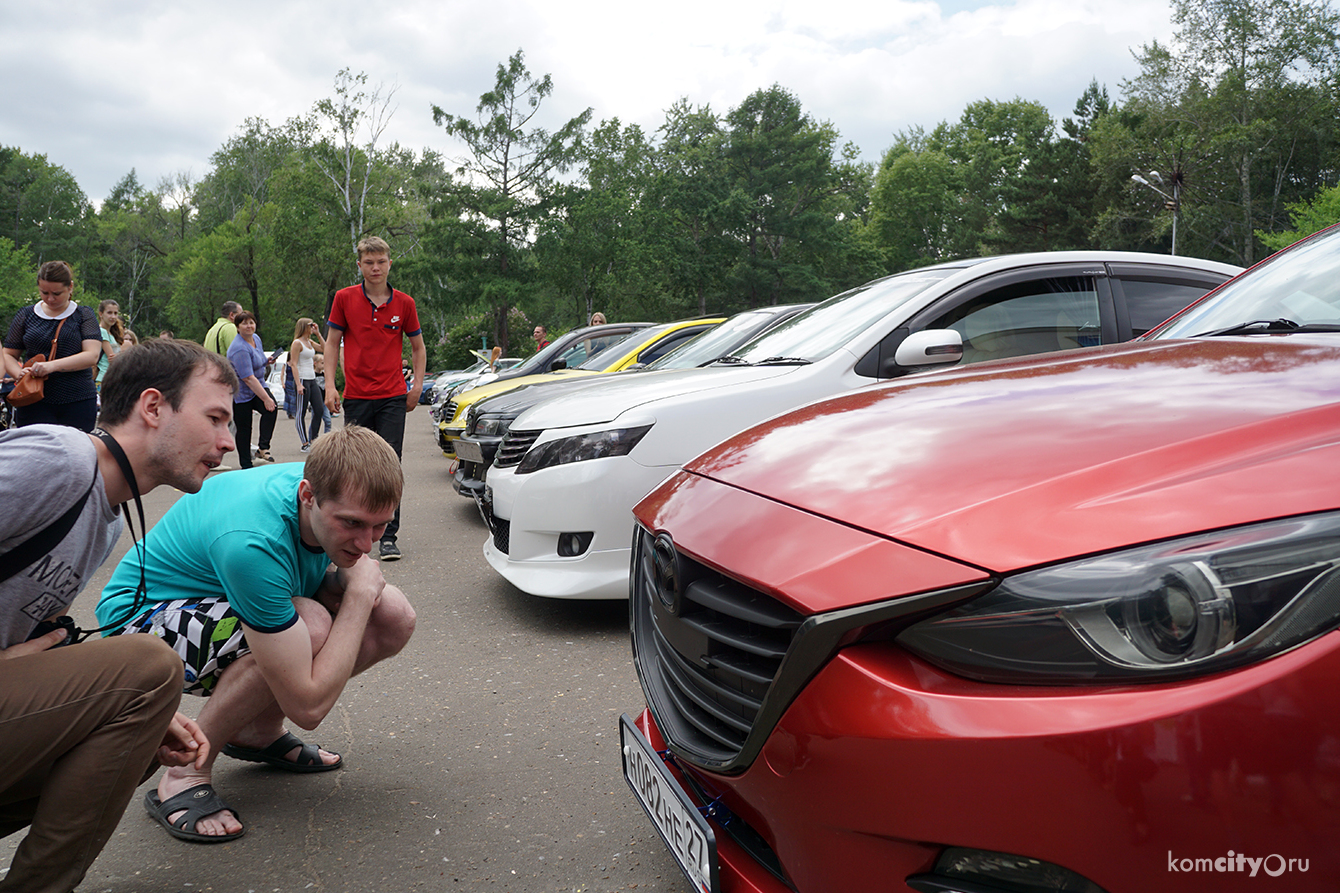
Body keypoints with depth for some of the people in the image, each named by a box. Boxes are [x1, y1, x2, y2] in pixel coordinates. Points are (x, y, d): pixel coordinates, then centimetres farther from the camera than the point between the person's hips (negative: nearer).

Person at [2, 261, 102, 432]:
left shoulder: (84, 315, 6)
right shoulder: (26, 316, 13)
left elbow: (92, 356, -6)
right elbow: (8, 355, 17)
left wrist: (53, 365, -19)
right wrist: (19, 373, -6)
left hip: (78, 403, -1)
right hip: (34, 403, 1)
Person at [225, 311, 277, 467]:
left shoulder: (256, 338, 4)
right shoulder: (239, 348, -23)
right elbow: (248, 378, -28)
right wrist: (266, 398, -30)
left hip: (258, 386, 6)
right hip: (241, 393, -6)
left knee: (271, 409, -23)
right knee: (244, 428, 1)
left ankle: (263, 448, -22)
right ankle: (246, 465, 11)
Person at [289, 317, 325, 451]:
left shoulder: (310, 342, 15)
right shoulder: (297, 343, -7)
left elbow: (325, 349, 18)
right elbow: (293, 364, -12)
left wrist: (318, 334, 11)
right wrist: (298, 384, -18)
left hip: (312, 380, 8)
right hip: (303, 380, -8)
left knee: (319, 410, 4)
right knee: (301, 413, -2)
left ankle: (313, 440, 12)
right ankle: (305, 444, 0)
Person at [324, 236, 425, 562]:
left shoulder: (404, 303, 3)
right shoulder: (344, 298, 2)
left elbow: (418, 347, 13)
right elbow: (332, 343, 8)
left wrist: (417, 385, 2)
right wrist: (330, 386, -1)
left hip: (393, 397, -1)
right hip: (356, 397, 1)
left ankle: (388, 536, -1)